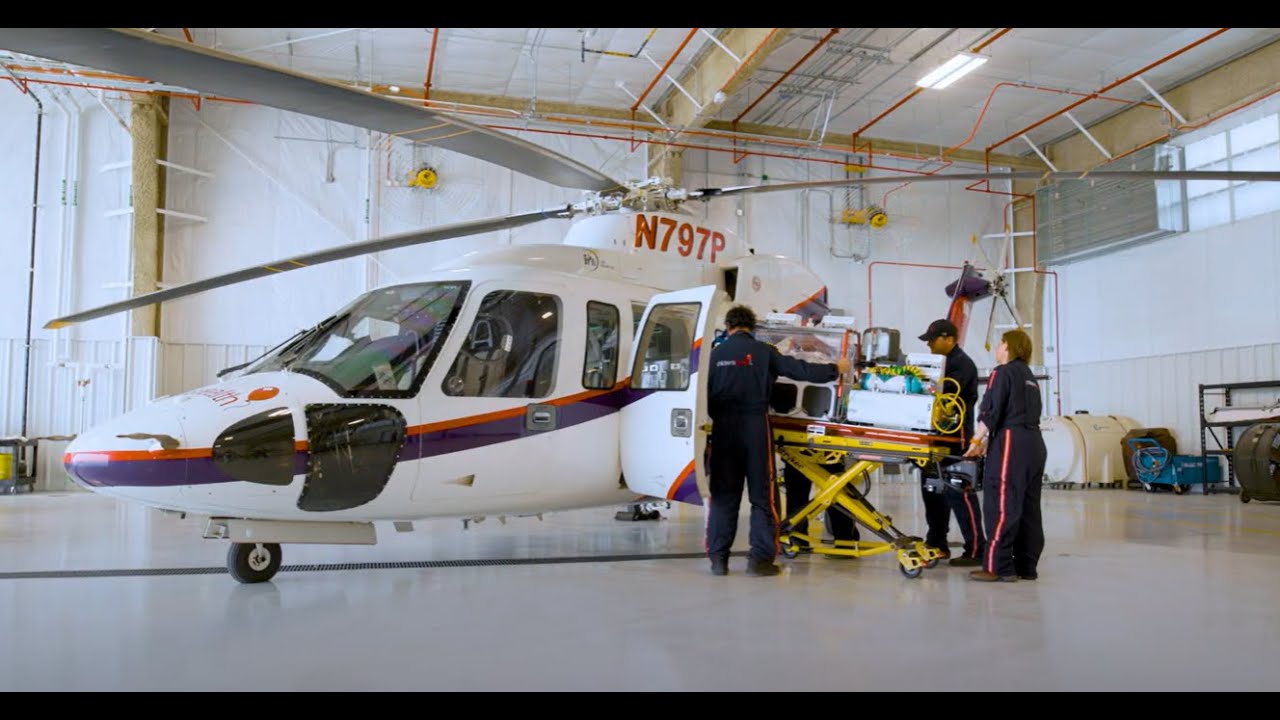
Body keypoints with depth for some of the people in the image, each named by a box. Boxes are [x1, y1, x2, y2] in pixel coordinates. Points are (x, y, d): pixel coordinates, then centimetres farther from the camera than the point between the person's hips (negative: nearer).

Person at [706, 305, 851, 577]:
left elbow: (705, 393, 6)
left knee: (723, 494, 8)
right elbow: (799, 370, -1)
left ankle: (718, 558, 8)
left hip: (723, 429, 2)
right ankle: (760, 559, 3)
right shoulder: (763, 351, -1)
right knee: (762, 495, 5)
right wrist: (835, 369, 13)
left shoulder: (715, 354, 5)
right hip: (755, 427, -2)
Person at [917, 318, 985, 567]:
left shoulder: (962, 363, -11)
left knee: (959, 492, -9)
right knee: (933, 489, 13)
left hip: (955, 437, -10)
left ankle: (976, 550, -5)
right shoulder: (941, 361, 19)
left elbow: (945, 393, -24)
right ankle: (936, 544, 22)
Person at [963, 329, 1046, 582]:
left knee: (1001, 506, -7)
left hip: (1011, 441, -9)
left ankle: (998, 567, -8)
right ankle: (1027, 566, 13)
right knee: (1028, 507, 9)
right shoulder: (1029, 376, 22)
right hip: (1034, 441, 9)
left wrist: (977, 441, -6)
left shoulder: (1003, 372, -4)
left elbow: (991, 412, -13)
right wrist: (988, 441, 16)